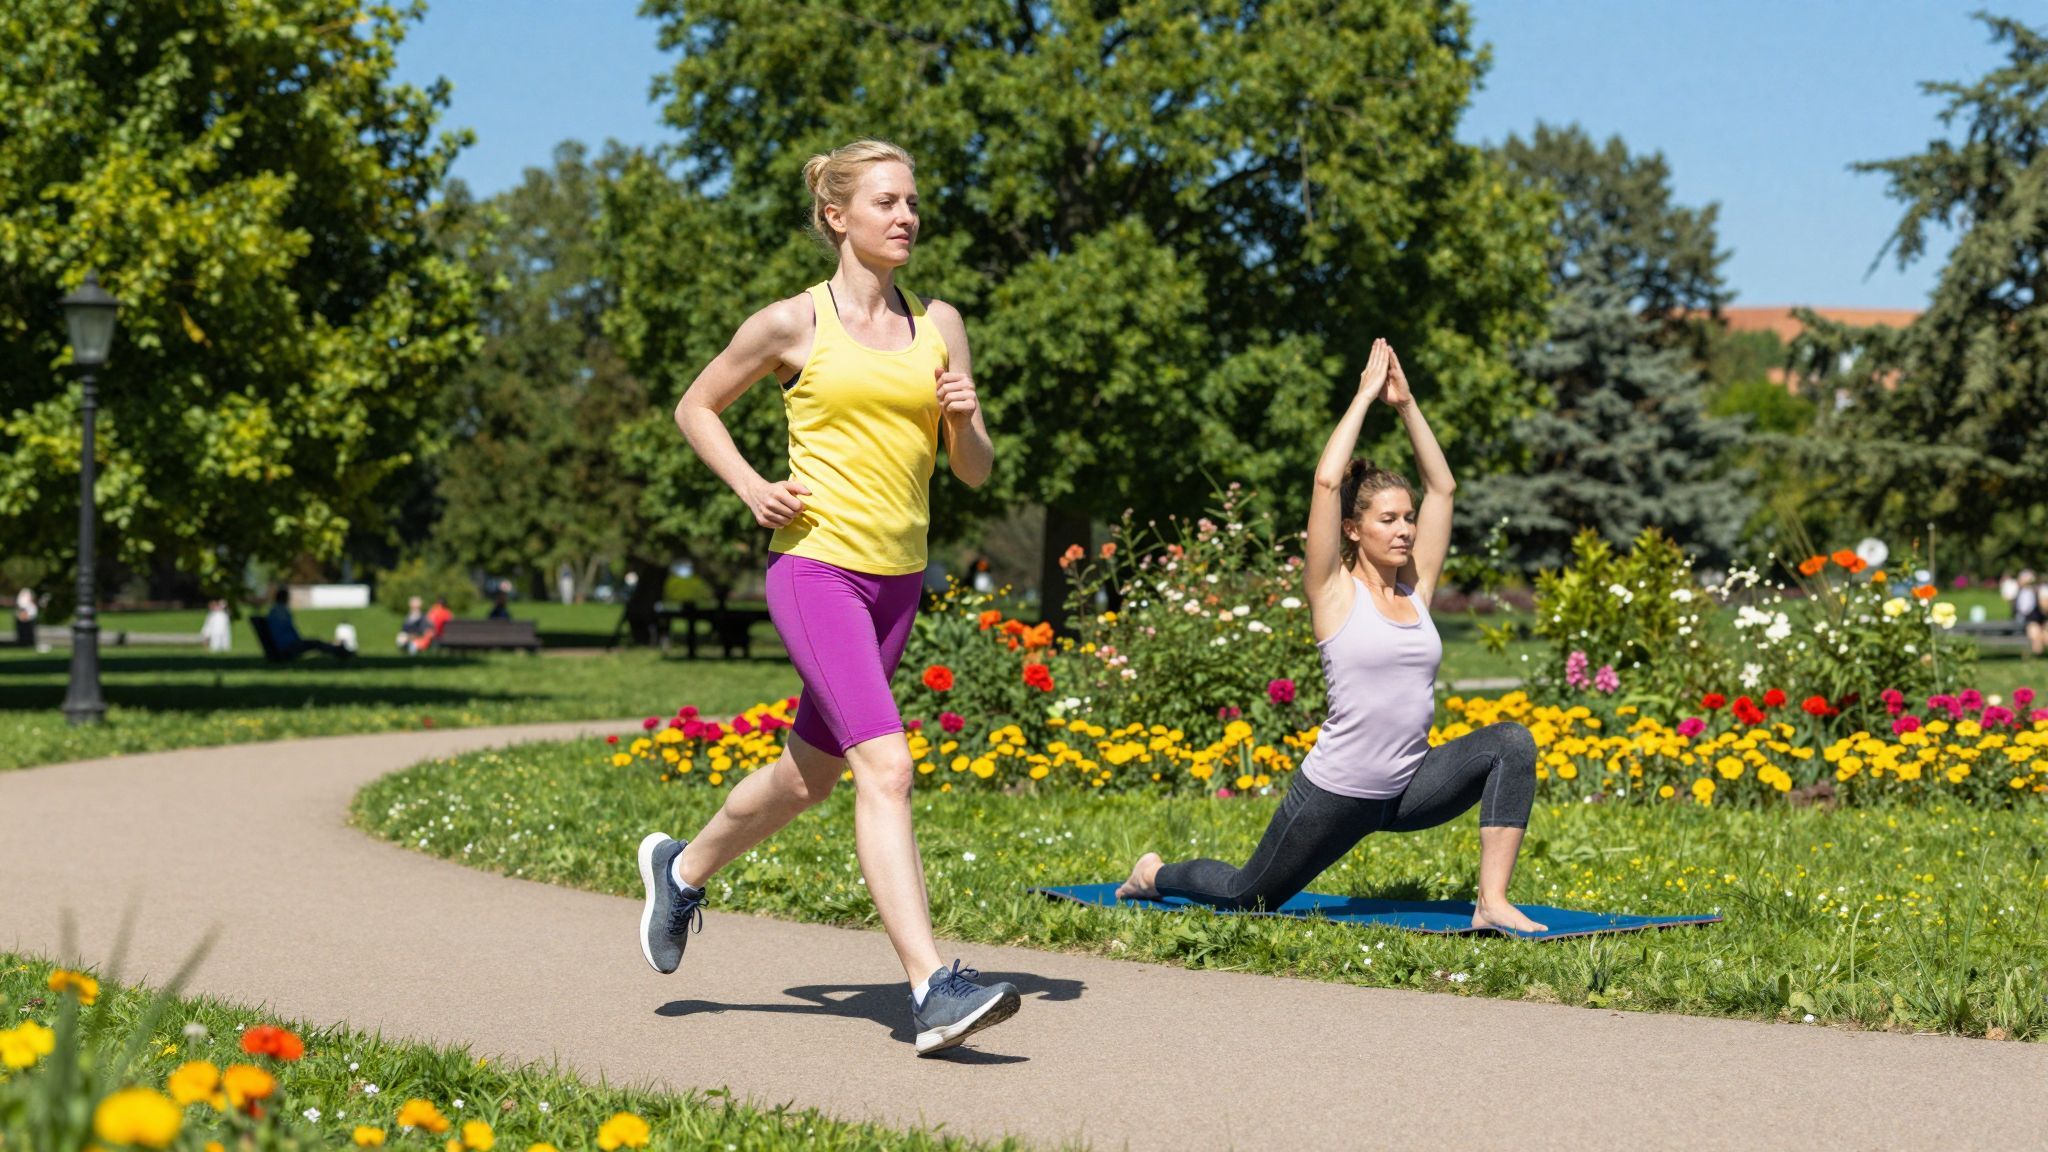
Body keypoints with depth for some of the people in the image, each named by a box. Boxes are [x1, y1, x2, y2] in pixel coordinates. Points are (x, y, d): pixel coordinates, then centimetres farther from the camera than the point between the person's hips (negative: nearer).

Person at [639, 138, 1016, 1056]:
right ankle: (932, 988, -25)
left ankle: (682, 869, 44)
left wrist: (963, 417, -9)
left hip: (898, 577, 6)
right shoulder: (792, 324, -2)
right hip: (815, 566, -6)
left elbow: (975, 472, 12)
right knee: (885, 767, -20)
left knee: (810, 773, 18)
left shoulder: (937, 325, 10)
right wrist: (750, 487, -5)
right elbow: (695, 408, 11)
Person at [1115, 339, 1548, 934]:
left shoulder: (1416, 588, 6)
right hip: (1338, 790, -4)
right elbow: (1327, 481, -19)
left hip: (1410, 787, 4)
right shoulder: (1335, 592, -9)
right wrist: (1365, 397, -12)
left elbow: (1442, 487, 7)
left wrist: (1406, 405, 3)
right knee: (1247, 894, 10)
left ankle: (1492, 903, -23)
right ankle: (1156, 873, 43)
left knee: (1510, 742, -21)